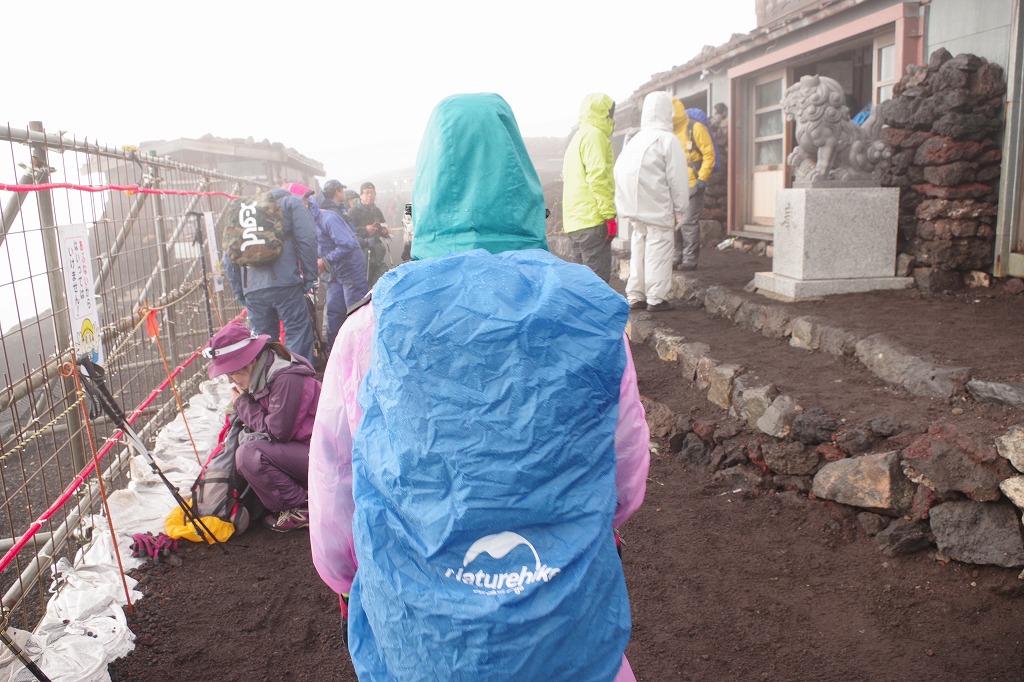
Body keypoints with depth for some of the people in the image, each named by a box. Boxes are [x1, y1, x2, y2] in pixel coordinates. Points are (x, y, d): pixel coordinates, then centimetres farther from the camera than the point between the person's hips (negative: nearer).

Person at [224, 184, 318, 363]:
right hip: (284, 283, -5)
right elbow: (307, 240, -4)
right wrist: (309, 277, 0)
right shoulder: (292, 203, 12)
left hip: (251, 289, 5)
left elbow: (229, 257, 21)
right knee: (299, 333, -1)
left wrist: (238, 291, 22)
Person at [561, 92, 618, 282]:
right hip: (592, 219, -10)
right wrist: (609, 214, -17)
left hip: (574, 220, 10)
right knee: (598, 277, -10)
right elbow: (598, 177, -18)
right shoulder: (594, 135, -7)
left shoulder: (577, 138, 23)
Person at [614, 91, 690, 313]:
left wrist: (626, 205, 13)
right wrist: (678, 209, 0)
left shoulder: (636, 139, 11)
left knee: (638, 249, 14)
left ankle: (635, 296, 17)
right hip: (657, 209, -7)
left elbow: (620, 171, 9)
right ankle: (656, 298, 2)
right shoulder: (667, 139, -8)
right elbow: (677, 178, -9)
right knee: (658, 251, 0)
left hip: (635, 208, 7)